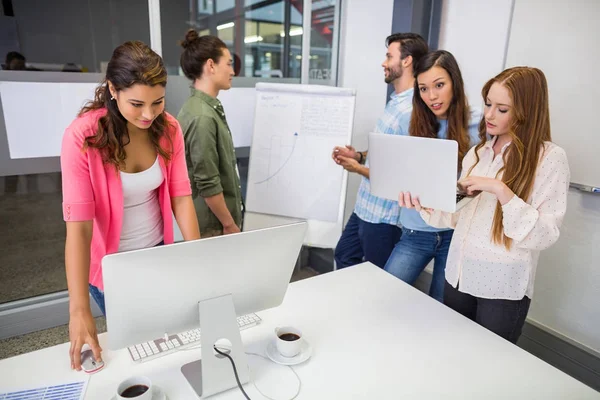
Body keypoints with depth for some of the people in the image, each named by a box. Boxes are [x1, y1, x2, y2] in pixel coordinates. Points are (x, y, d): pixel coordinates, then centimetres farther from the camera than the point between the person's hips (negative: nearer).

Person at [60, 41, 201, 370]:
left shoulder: (168, 128, -11)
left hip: (160, 252, 3)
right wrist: (79, 310, -31)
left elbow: (181, 195, -11)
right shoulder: (83, 137, -24)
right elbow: (78, 224, -27)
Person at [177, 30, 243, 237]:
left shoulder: (207, 108, 7)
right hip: (212, 225, -9)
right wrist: (230, 225, -15)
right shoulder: (203, 117, -23)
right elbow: (208, 184, -24)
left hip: (215, 220, 9)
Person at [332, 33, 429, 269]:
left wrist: (359, 168, -15)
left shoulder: (413, 111, -23)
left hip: (384, 214, -9)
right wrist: (358, 155, 3)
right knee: (344, 256, 25)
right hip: (365, 206, 10)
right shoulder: (395, 101, 9)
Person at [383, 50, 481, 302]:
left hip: (456, 232, -2)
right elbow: (406, 179, 3)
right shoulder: (418, 125, 2)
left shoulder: (478, 126, -9)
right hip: (416, 231, 3)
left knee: (442, 309, 14)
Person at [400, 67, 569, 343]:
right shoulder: (478, 153, 7)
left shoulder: (550, 157, -11)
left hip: (503, 288, -5)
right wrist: (425, 206, -14)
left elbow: (544, 236, -18)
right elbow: (459, 215, 4)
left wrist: (501, 191, -28)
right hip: (459, 275, 5)